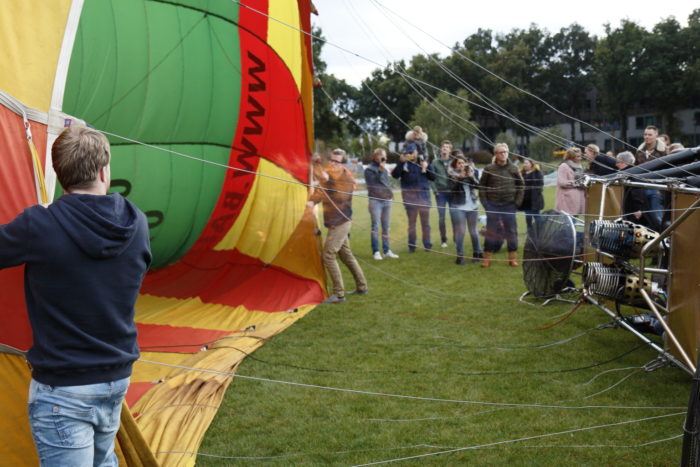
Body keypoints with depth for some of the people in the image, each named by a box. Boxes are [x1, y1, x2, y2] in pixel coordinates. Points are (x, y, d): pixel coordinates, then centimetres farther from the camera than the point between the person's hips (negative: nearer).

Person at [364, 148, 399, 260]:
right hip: (375, 200, -6)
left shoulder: (385, 169, 17)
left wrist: (390, 192, 12)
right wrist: (380, 171, -17)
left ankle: (386, 250, 12)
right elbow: (373, 182, -14)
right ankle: (376, 251, -2)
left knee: (386, 227, 7)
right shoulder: (369, 169, -2)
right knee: (376, 227, -5)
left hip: (387, 200, 6)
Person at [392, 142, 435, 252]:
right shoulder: (403, 163, 1)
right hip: (410, 195, -1)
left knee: (425, 221, 8)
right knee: (411, 221, 6)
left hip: (424, 194, 1)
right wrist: (401, 162, -22)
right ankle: (411, 245, 14)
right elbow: (395, 175, -15)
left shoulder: (423, 161, 7)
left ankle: (427, 244, 16)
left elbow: (433, 177, 7)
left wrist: (426, 168, -8)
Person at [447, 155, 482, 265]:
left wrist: (471, 177, -14)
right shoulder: (452, 174, 0)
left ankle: (477, 252, 23)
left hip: (472, 205, 3)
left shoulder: (470, 172, 8)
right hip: (458, 207, -3)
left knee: (473, 231, 12)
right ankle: (460, 256, 2)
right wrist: (460, 178, -22)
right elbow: (452, 188, -13)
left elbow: (477, 185, 0)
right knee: (460, 231, -4)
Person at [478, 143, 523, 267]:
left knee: (511, 231, 5)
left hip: (509, 205, 1)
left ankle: (512, 258, 14)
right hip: (493, 205, -1)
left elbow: (521, 185, 9)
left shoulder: (513, 168, 1)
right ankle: (487, 258, 11)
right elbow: (481, 186, 3)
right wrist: (485, 202, -3)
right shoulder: (489, 169, -3)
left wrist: (518, 201, 2)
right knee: (491, 231, 3)